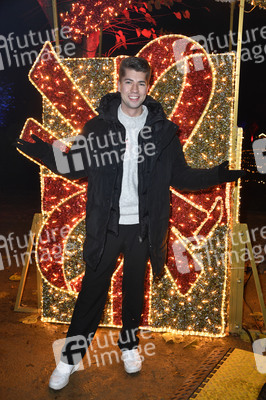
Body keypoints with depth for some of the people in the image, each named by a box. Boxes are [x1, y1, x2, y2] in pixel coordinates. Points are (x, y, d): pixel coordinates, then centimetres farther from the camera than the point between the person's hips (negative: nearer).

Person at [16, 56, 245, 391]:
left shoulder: (163, 129, 1)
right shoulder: (98, 125, -1)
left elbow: (181, 176, 4)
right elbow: (75, 166, 1)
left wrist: (224, 173, -8)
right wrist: (38, 149, -12)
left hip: (143, 226, 1)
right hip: (106, 225, -1)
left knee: (135, 288, 16)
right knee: (92, 288, 7)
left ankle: (129, 344, 41)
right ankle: (70, 358, 26)